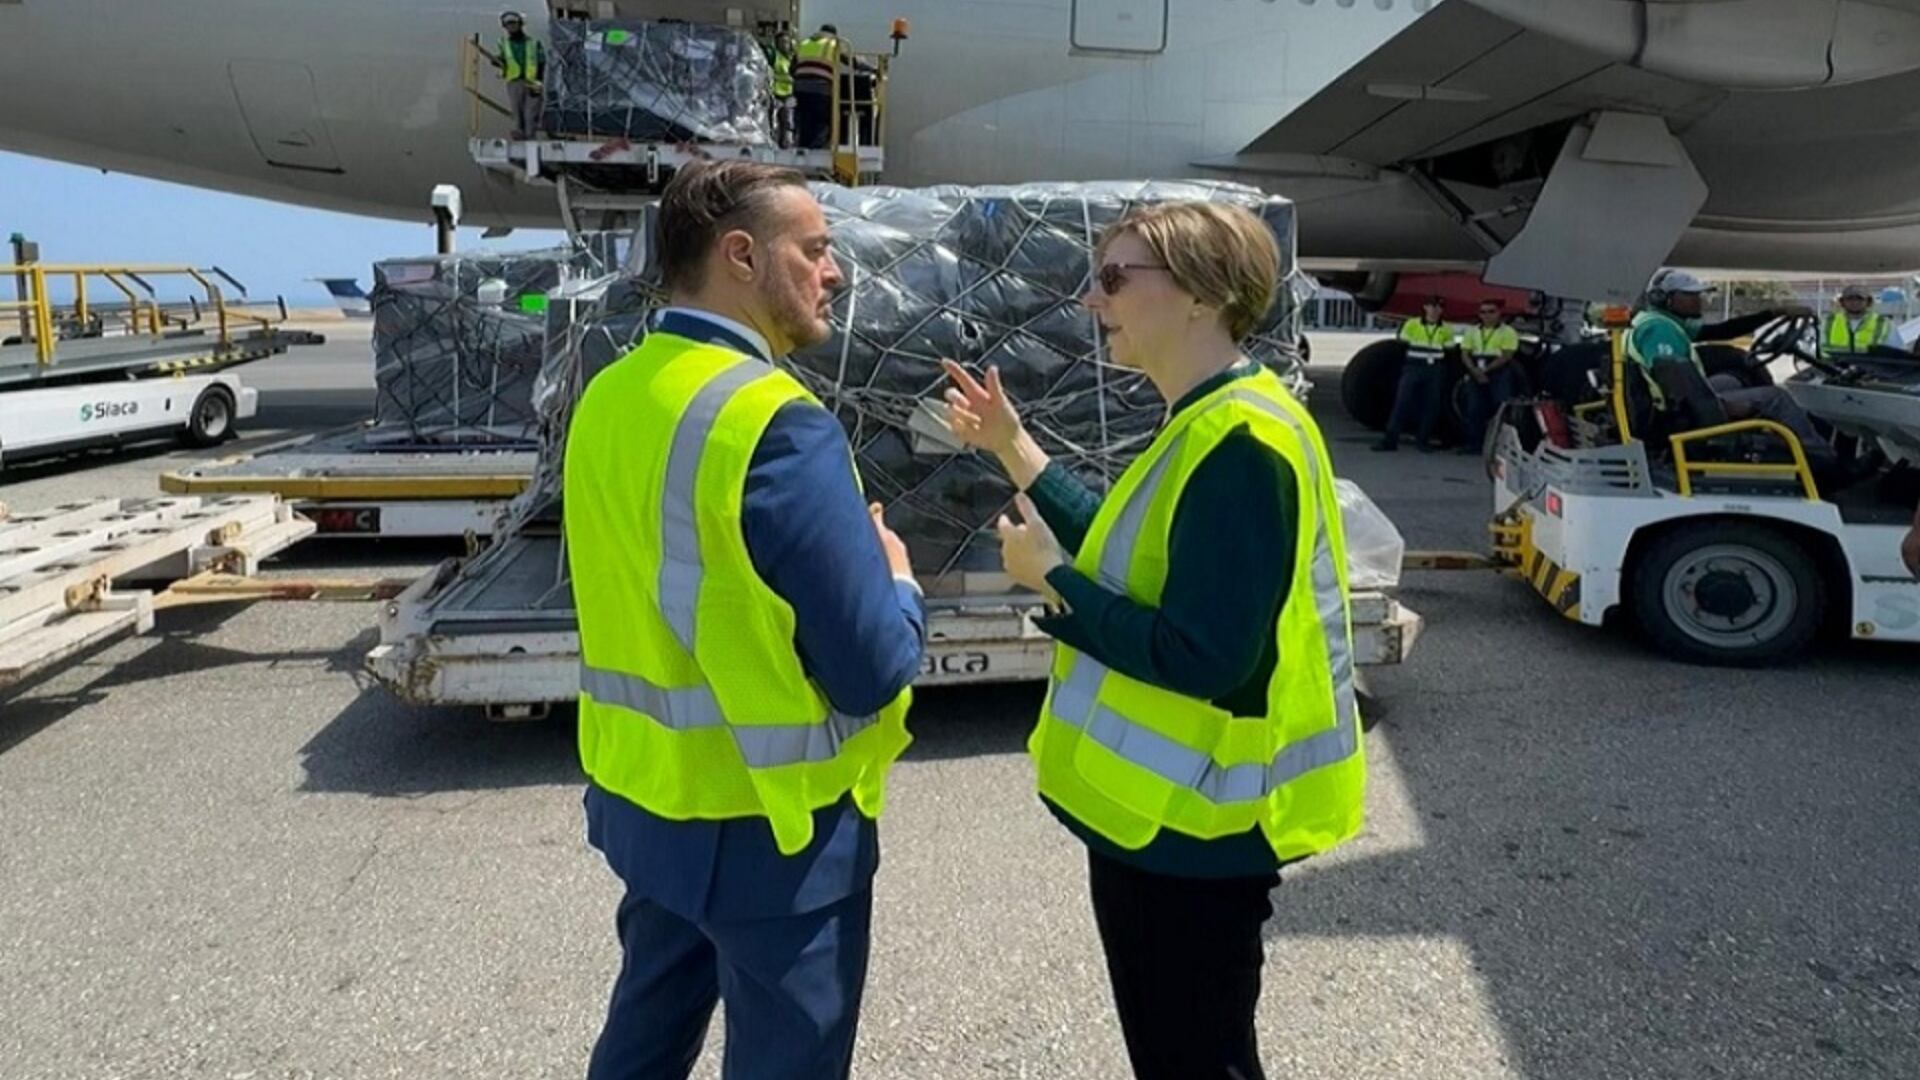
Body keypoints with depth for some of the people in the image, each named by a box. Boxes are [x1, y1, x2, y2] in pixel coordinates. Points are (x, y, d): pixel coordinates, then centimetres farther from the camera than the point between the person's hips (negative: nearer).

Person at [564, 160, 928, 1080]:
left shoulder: (606, 400, 2)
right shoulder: (777, 425, -23)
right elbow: (871, 669, -21)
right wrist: (898, 582, -1)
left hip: (643, 795, 8)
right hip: (771, 823, -7)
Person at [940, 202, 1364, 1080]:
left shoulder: (1241, 445, -25)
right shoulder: (1210, 425, 7)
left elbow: (1202, 658, -29)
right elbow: (1133, 556, 13)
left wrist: (1050, 578, -18)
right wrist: (1016, 453, 13)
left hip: (1191, 826, -10)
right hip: (1166, 809, 10)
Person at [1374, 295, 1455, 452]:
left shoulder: (1446, 329, 7)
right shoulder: (1412, 324, 1)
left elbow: (1449, 351, 11)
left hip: (1436, 370, 2)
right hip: (1413, 368, -2)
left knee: (1432, 406, 2)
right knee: (1402, 402, -10)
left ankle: (1424, 441, 13)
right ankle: (1390, 440, -11)